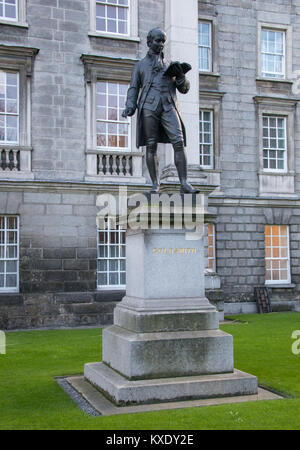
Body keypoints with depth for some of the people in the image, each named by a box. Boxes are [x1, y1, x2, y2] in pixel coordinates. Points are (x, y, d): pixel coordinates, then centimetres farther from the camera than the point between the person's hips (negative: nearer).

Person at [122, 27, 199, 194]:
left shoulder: (171, 64, 24)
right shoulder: (140, 65, 20)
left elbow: (184, 89, 18)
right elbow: (133, 89, 15)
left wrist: (180, 75, -2)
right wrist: (130, 107, -1)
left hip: (168, 107, 1)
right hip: (149, 107, -1)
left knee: (179, 143, -14)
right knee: (151, 146, -4)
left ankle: (184, 184, -19)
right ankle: (155, 184, 2)